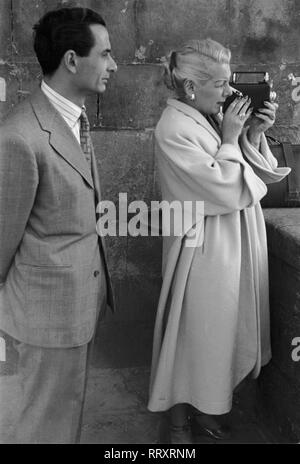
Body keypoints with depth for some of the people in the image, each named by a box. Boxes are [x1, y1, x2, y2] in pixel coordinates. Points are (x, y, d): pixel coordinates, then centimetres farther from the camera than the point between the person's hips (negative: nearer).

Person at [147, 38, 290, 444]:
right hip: (205, 252, -8)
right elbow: (226, 190, -23)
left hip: (235, 247, 8)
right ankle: (180, 423, 28)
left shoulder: (213, 118, 4)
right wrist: (230, 138, -13)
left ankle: (205, 410, 38)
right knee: (194, 337, 7)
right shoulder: (174, 130, -20)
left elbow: (255, 177, 6)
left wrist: (254, 135, -7)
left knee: (220, 333, 19)